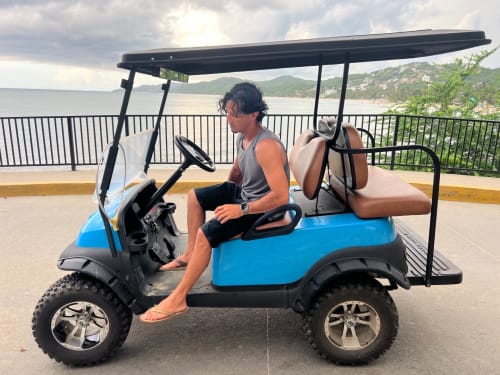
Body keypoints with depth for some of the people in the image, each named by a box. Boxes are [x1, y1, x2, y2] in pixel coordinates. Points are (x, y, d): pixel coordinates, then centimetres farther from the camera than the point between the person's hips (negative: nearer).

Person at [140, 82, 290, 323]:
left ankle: (178, 299, -10)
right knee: (195, 196, 15)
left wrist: (241, 209, -29)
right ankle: (190, 255, 22)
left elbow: (281, 196, -35)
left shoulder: (266, 147, -31)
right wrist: (221, 198, 12)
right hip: (244, 192, 10)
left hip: (262, 207, -10)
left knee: (206, 233, -23)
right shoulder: (243, 136, 0)